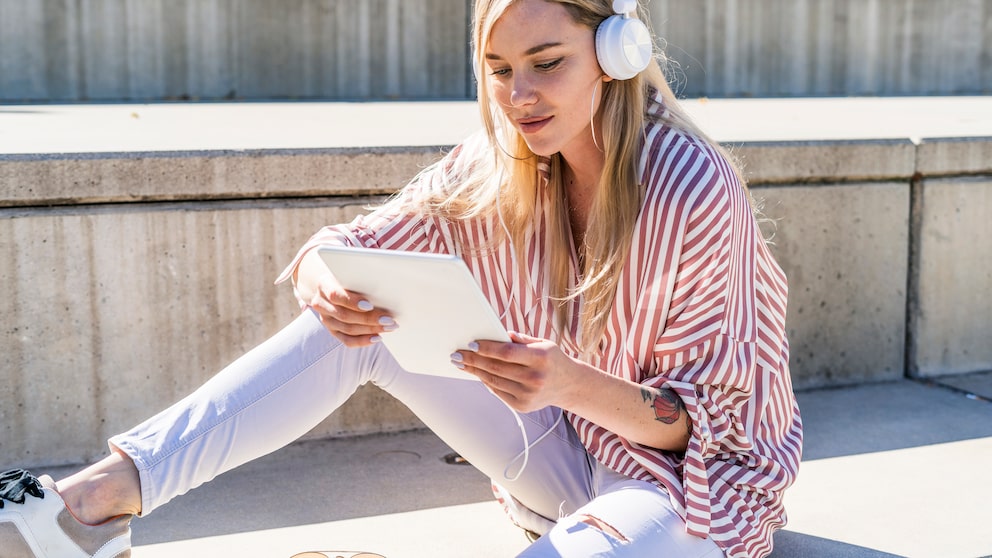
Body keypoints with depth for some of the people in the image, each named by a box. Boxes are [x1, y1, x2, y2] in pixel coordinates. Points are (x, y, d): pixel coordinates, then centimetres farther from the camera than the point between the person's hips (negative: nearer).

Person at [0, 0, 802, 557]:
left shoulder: (695, 192, -22)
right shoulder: (497, 163, -6)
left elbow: (704, 419, -18)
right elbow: (347, 249, -5)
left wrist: (573, 383, -38)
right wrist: (326, 282, -31)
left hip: (690, 476, -5)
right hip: (564, 452, 5)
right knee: (360, 321, -13)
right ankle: (106, 493, -21)